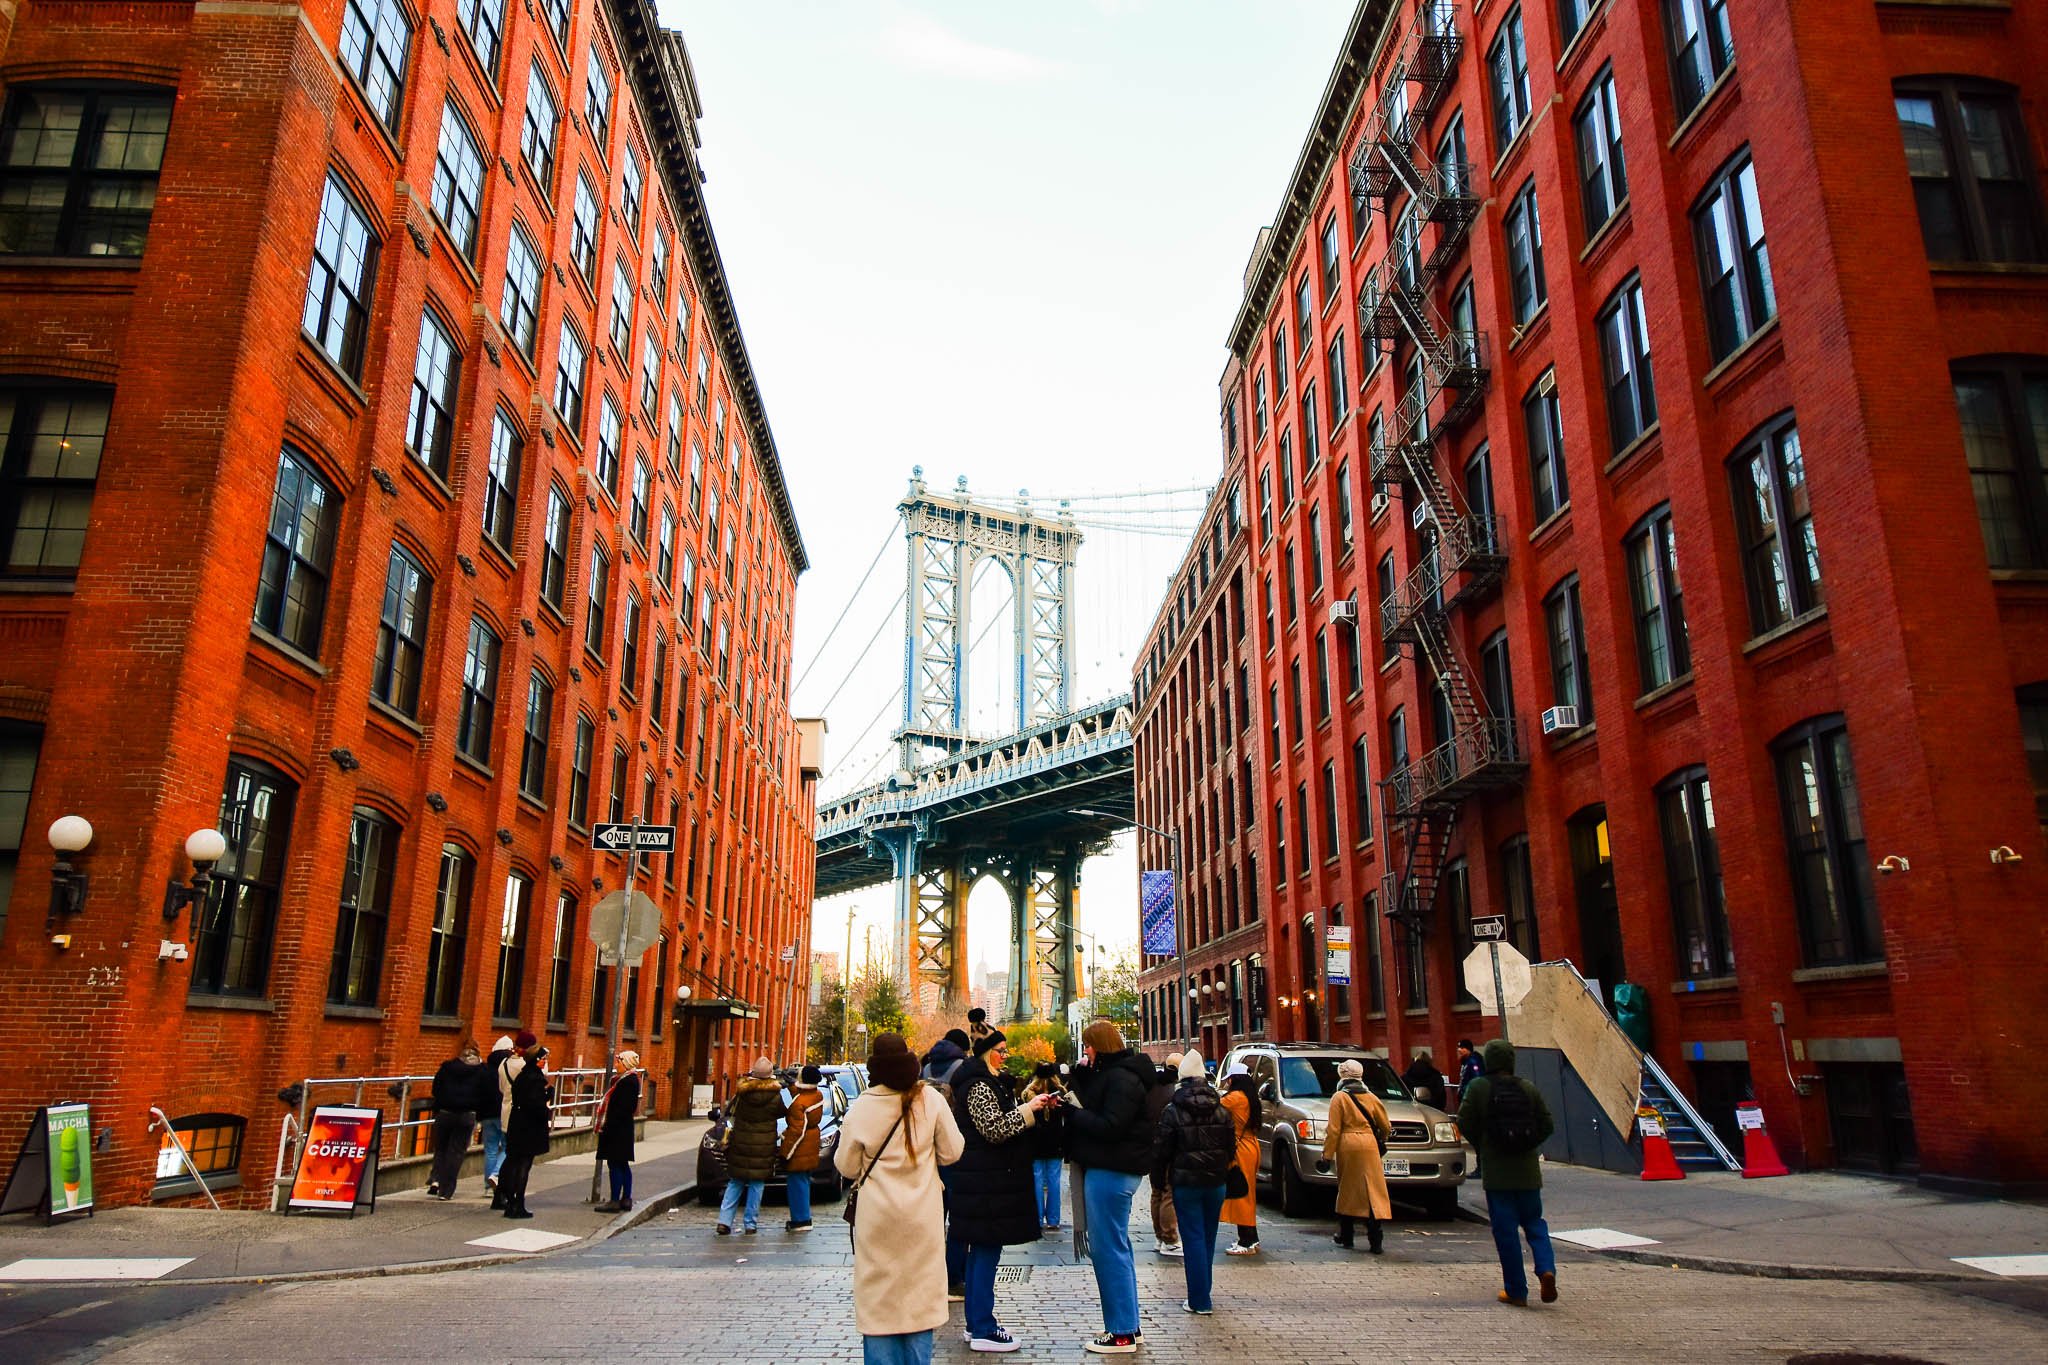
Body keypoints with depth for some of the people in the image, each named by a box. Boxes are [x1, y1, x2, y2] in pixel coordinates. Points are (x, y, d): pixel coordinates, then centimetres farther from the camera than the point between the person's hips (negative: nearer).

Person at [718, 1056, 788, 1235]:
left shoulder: (742, 1091, -7)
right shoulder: (775, 1095, -12)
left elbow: (730, 1111, 5)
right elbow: (782, 1112, 5)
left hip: (740, 1145, 2)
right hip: (763, 1147, -2)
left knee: (735, 1183, 12)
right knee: (756, 1184, 7)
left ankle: (724, 1221, 5)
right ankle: (751, 1223, 8)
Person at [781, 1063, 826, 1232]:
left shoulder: (799, 1103, -22)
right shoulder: (818, 1096, 1)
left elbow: (797, 1131, -21)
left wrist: (786, 1153, -15)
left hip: (800, 1150, -9)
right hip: (811, 1148, 9)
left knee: (797, 1184, 0)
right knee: (804, 1182, 19)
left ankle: (800, 1221, 4)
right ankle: (804, 1217, 27)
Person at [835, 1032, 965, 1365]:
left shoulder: (861, 1108, -12)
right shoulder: (930, 1099, -10)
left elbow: (847, 1167, -4)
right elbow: (951, 1152, -4)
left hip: (877, 1221, -1)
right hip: (921, 1220, 1)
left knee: (878, 1300, 9)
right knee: (918, 1295, 13)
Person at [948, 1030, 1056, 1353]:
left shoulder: (989, 1082, 17)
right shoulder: (979, 1085, -16)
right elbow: (994, 1129, -22)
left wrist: (1032, 1108, 11)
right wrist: (1028, 1109, -18)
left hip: (986, 1178, 11)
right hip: (986, 1181, -11)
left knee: (981, 1251, 14)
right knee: (987, 1250, -6)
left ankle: (976, 1324, 22)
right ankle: (983, 1330, -1)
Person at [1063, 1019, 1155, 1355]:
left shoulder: (1121, 1078, -17)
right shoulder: (1110, 1073, 16)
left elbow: (1110, 1126, -23)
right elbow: (1093, 1106, 17)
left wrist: (1073, 1112, -16)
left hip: (1111, 1171, -11)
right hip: (1110, 1167, 11)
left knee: (1109, 1249, -6)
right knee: (1116, 1247, 16)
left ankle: (1122, 1334, 0)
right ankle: (1127, 1325, 25)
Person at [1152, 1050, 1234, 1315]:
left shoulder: (1172, 1111, -9)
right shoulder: (1222, 1111, 3)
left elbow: (1161, 1150, -8)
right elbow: (1231, 1147, 8)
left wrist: (1157, 1181, 3)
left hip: (1185, 1183, -4)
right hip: (1216, 1183, 4)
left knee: (1193, 1239, 0)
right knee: (1208, 1238, 14)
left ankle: (1199, 1300, 1)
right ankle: (1203, 1296, 23)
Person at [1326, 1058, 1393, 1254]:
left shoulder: (1339, 1097, -2)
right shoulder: (1371, 1097, 8)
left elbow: (1333, 1129, -6)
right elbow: (1386, 1126, 14)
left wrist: (1327, 1153, -2)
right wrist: (1381, 1139, 34)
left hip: (1347, 1145, -2)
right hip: (1368, 1145, 2)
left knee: (1347, 1190, 11)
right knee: (1372, 1190, -1)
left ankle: (1345, 1236, 18)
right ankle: (1375, 1240, -8)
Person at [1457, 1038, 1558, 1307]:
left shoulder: (1478, 1088, -8)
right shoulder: (1529, 1089, 1)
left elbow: (1464, 1124, -6)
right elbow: (1547, 1125, 3)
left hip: (1496, 1172, -3)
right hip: (1527, 1170, 3)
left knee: (1505, 1230, 4)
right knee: (1534, 1223, 17)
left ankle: (1516, 1291, 6)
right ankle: (1546, 1270, -6)